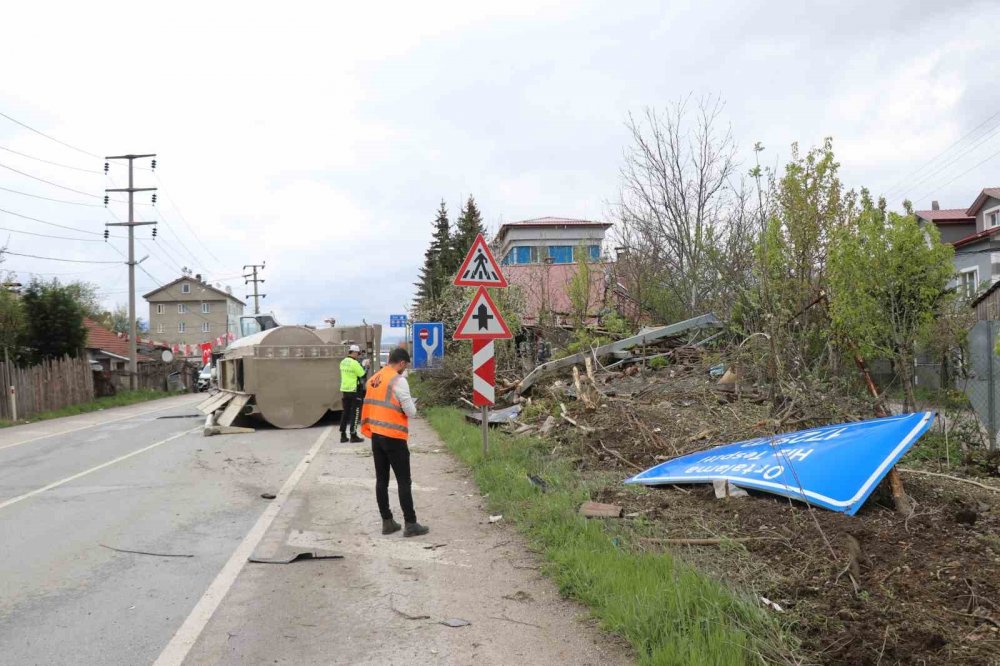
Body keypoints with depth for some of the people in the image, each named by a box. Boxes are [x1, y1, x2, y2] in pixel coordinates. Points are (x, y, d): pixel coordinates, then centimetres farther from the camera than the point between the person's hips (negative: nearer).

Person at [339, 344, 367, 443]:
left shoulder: (343, 362, 9)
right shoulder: (354, 363, -16)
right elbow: (363, 374, -11)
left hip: (344, 390, 8)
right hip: (354, 390, -8)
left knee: (345, 412, 12)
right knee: (355, 413, 0)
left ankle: (343, 435, 14)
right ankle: (353, 435, 0)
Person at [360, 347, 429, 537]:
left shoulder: (373, 380, 9)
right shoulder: (399, 381, -13)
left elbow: (372, 407, 15)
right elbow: (411, 412, -14)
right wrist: (412, 404, 7)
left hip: (376, 436, 7)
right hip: (394, 438, -7)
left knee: (381, 480, 11)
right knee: (404, 481, 0)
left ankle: (387, 522, 16)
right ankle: (411, 524, 3)